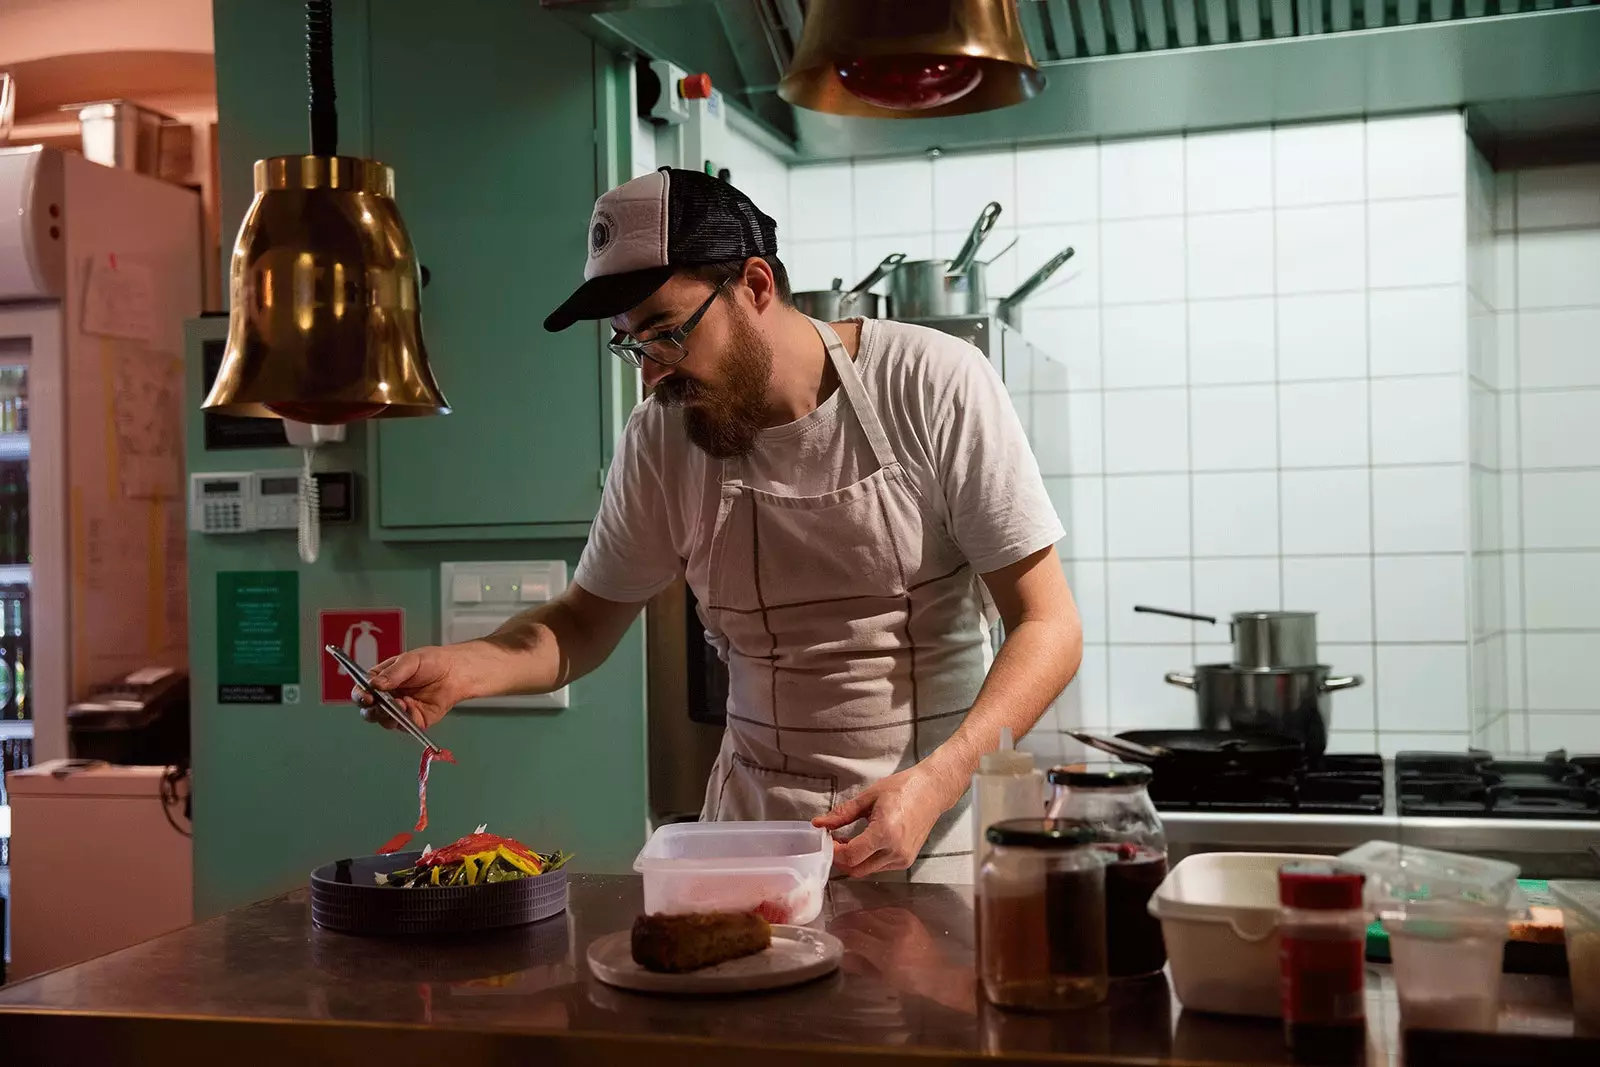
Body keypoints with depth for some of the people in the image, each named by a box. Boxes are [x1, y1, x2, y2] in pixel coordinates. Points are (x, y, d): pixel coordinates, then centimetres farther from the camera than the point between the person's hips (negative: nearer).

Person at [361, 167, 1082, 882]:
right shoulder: (661, 437, 0)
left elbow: (1048, 627, -10)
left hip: (935, 819, -3)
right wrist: (463, 669, -8)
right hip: (754, 818, 3)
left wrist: (934, 783, -23)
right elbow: (586, 621, 12)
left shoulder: (933, 385, -11)